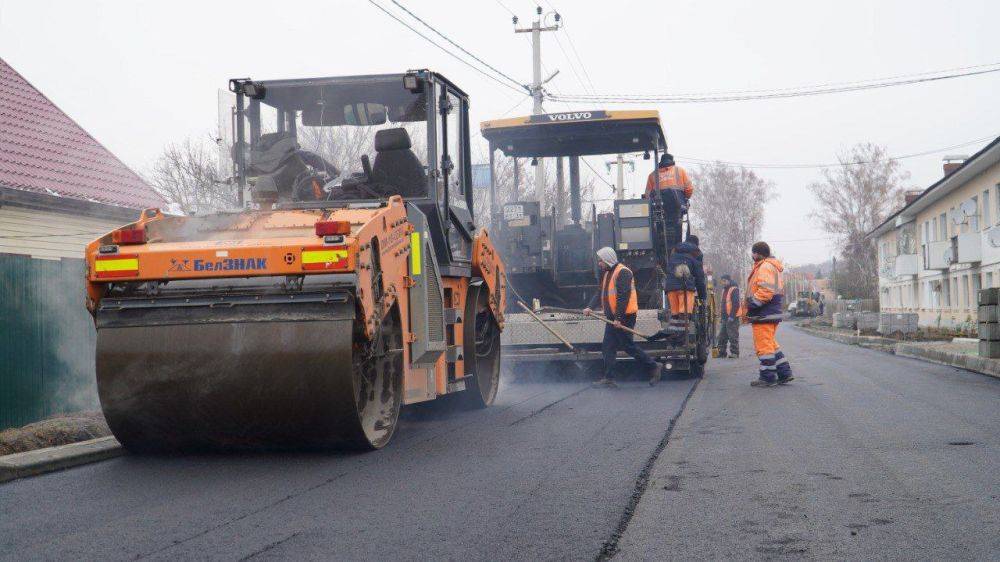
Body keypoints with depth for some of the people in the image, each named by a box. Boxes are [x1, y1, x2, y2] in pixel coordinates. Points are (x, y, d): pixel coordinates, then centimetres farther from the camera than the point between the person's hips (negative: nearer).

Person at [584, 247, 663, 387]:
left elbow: (623, 297, -21)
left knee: (628, 346, -6)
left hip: (623, 317, -9)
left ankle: (654, 367, 7)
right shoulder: (607, 273, 16)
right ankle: (608, 379, 6)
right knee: (608, 347, 5)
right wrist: (590, 307, 0)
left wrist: (618, 318, -23)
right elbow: (600, 293, 16)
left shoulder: (623, 272, -14)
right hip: (612, 317, 9)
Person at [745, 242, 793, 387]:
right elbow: (780, 291, 26)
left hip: (763, 315, -11)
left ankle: (767, 377, -2)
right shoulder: (773, 267, 22)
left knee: (764, 345, -6)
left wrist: (752, 303, -17)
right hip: (772, 313, 11)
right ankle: (784, 373, 16)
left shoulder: (765, 267, -12)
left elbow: (766, 290, -24)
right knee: (770, 344, 17)